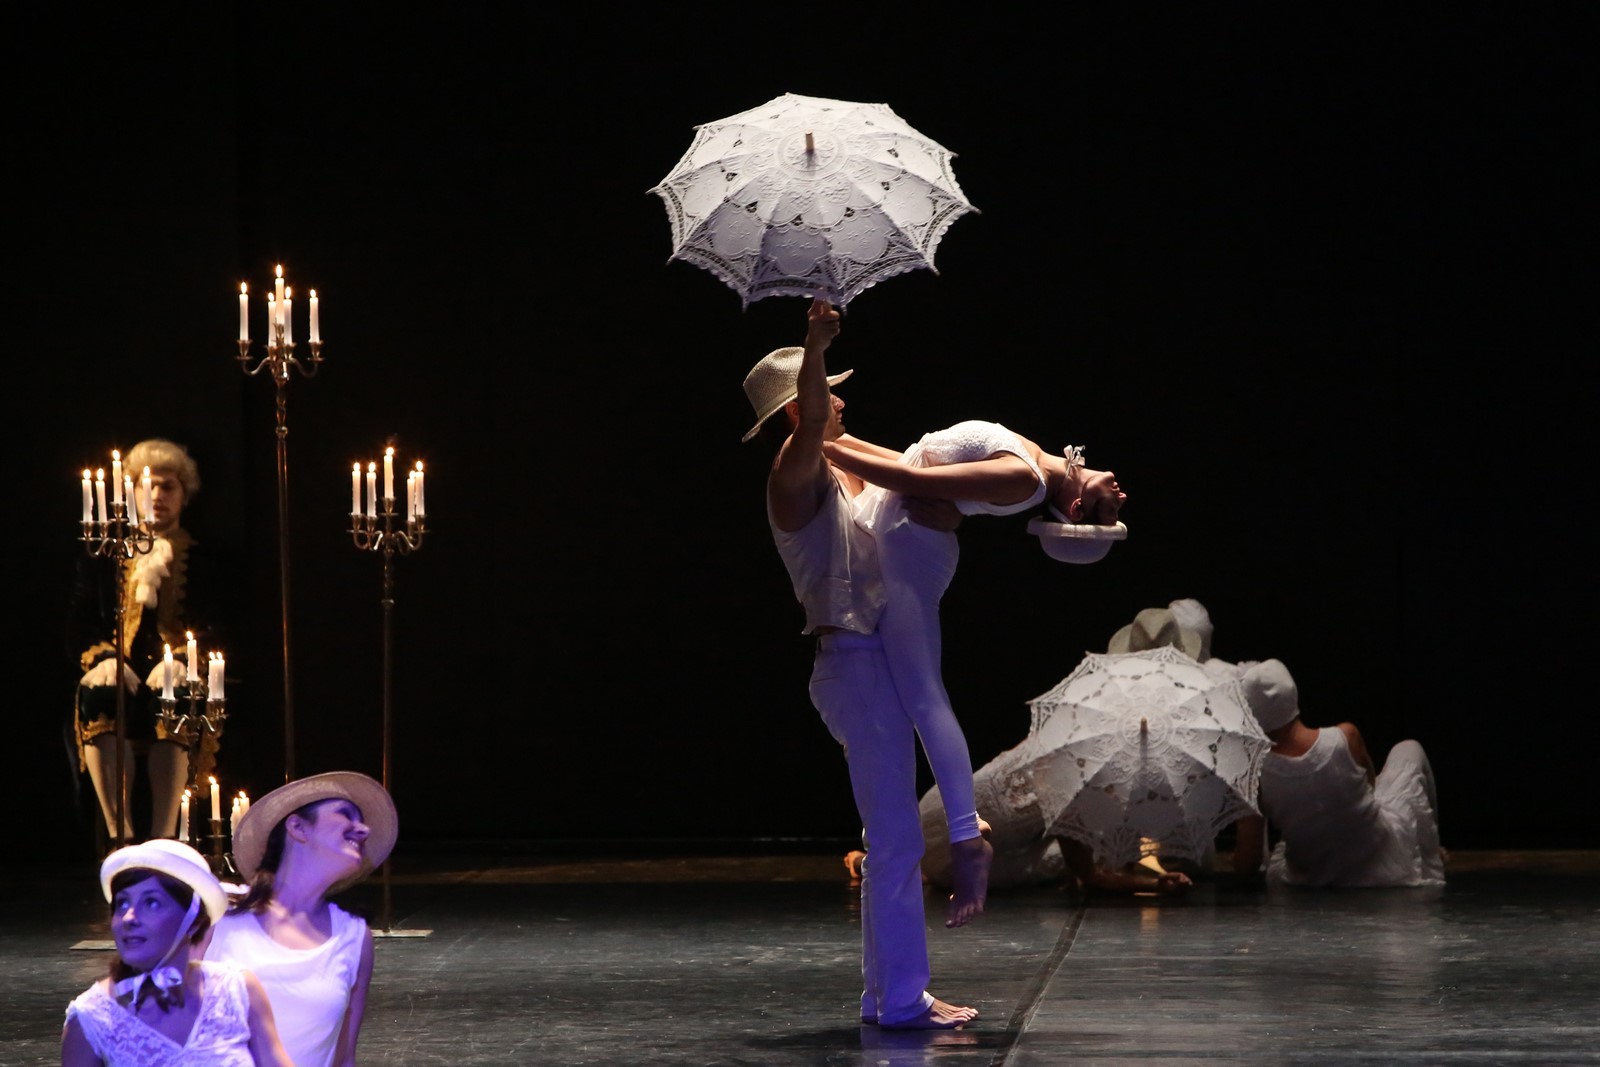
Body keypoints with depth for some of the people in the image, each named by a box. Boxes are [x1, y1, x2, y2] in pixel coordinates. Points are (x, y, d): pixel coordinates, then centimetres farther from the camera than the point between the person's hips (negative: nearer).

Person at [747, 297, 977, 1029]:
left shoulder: (836, 475, 17)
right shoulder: (795, 475, -10)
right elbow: (809, 427, -34)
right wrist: (814, 352, -50)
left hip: (878, 663, 10)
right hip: (857, 665, -10)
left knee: (892, 839, 13)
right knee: (896, 839, -10)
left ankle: (886, 992, 18)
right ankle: (902, 999, -9)